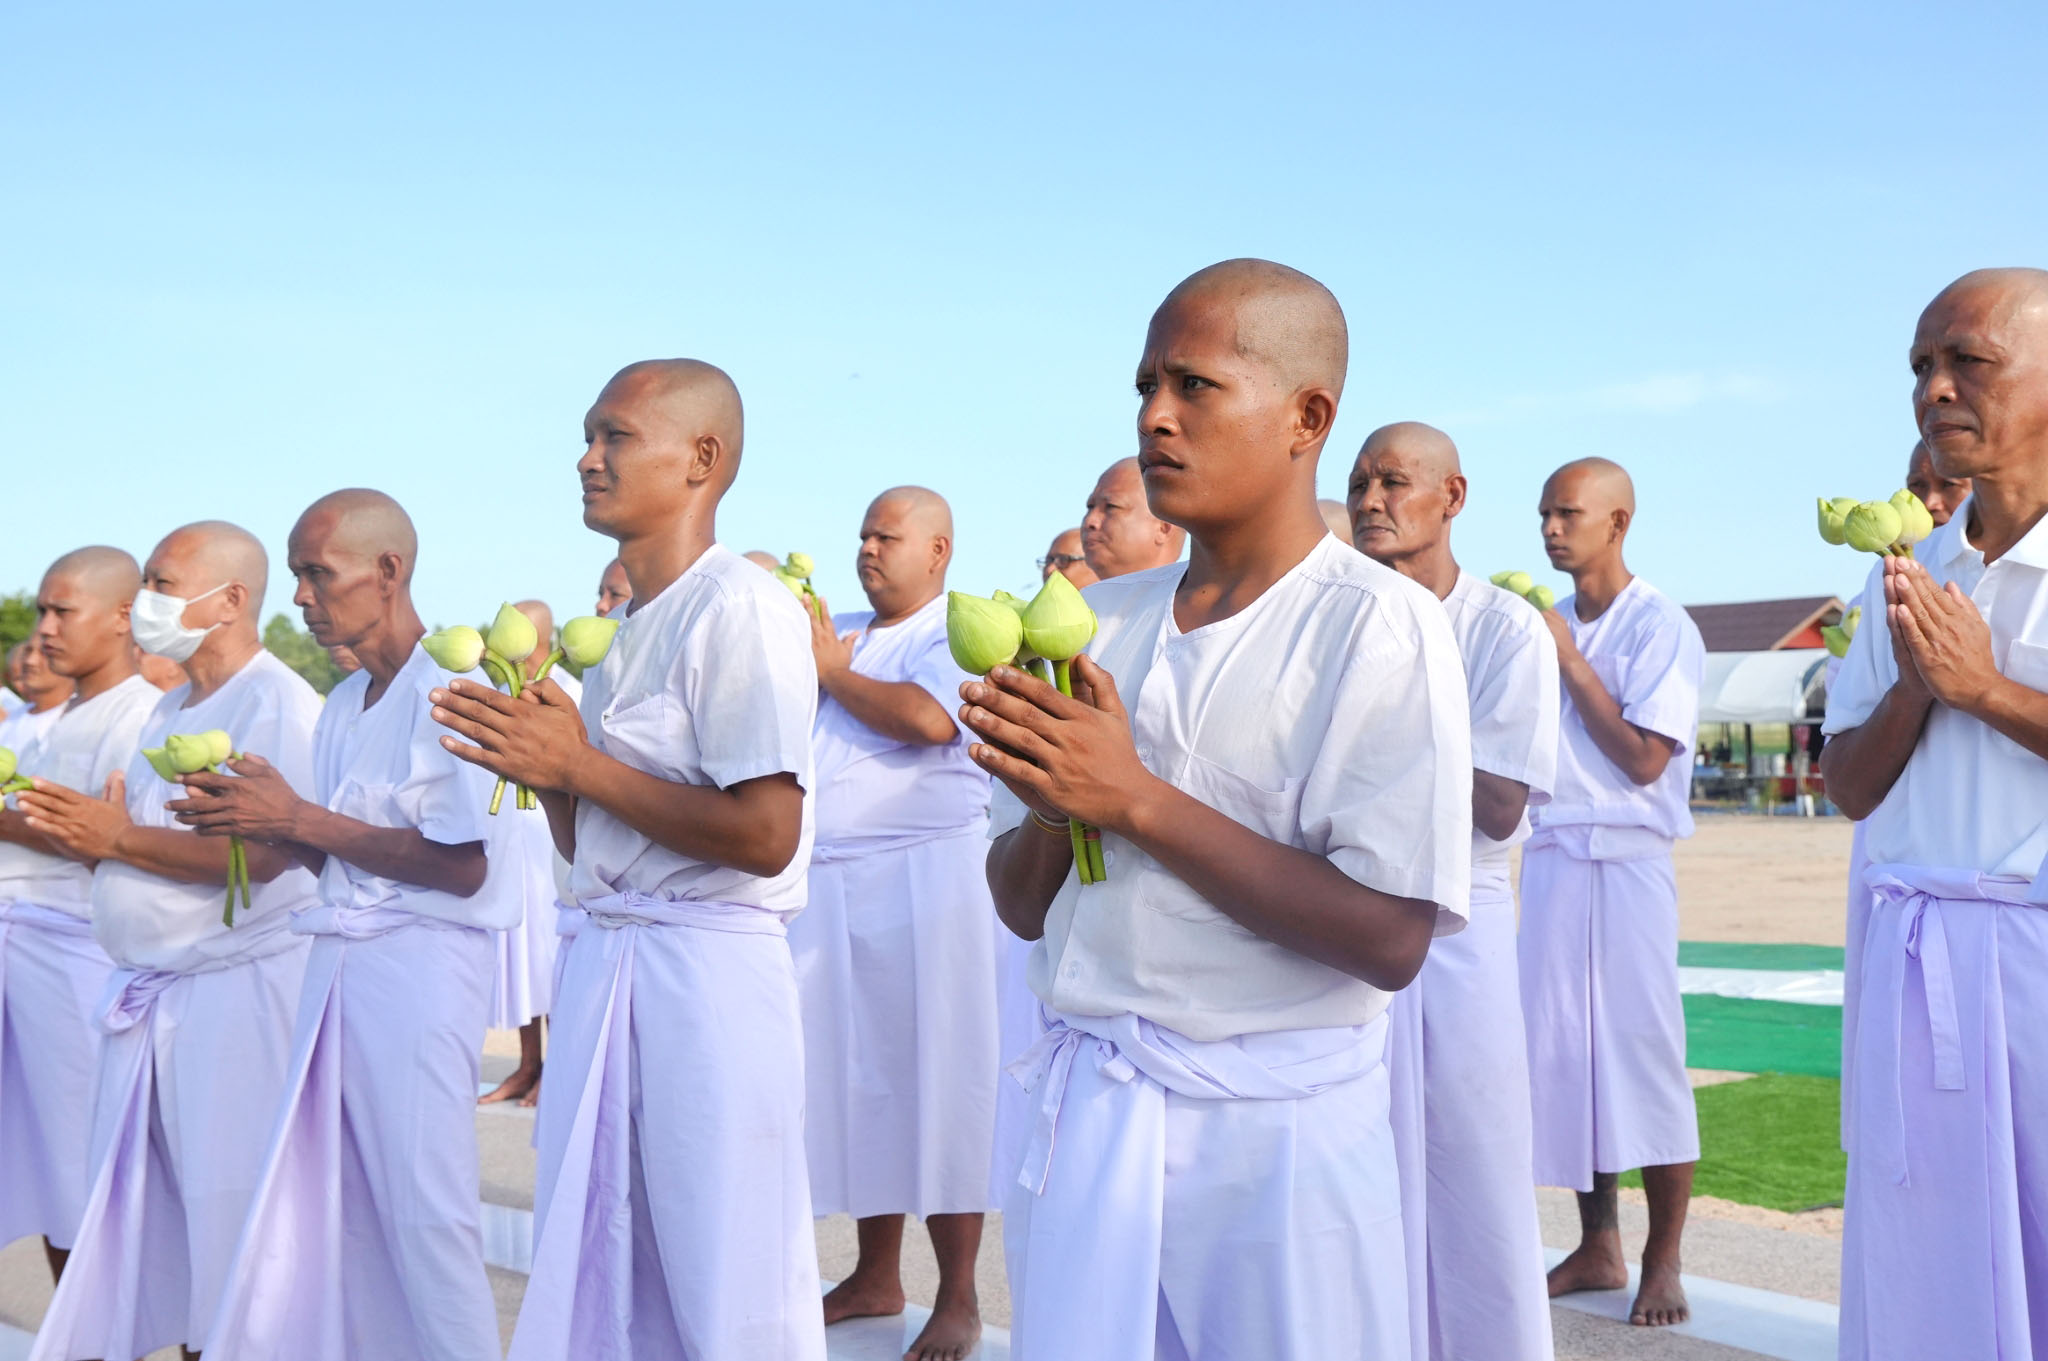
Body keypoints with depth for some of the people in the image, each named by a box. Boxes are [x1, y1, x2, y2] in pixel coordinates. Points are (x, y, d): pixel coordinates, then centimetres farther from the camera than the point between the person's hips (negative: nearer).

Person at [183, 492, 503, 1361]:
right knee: (318, 1206, 10)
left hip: (420, 961, -8)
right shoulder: (344, 706, 15)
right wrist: (261, 823, -3)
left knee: (423, 1208, -4)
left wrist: (301, 819, -14)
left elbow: (461, 866, -18)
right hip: (340, 958, 8)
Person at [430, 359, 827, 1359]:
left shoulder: (742, 609, -10)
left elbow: (763, 835, -20)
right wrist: (540, 764, 2)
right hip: (603, 961, 9)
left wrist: (578, 763, -14)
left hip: (706, 966, -8)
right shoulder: (630, 629, 17)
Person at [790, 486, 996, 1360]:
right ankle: (876, 1276, 21)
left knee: (930, 1082, -3)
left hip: (923, 879, -6)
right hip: (830, 883, 6)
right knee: (857, 1077, 10)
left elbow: (927, 717, -22)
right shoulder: (840, 632, 17)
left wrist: (830, 670, -8)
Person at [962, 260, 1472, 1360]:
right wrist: (1051, 811, -11)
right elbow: (1023, 909, 12)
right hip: (1087, 1119, 5)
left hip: (1276, 1136, -5)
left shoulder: (1379, 627, -10)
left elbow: (1389, 940, -17)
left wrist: (1133, 799, -18)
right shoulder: (1098, 622, 8)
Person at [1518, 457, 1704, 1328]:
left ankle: (1663, 1261, 6)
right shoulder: (1545, 625, 13)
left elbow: (1643, 758, -14)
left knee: (1642, 1053, -3)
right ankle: (1598, 1247, 17)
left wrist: (1569, 660, -11)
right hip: (1549, 857, 6)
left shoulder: (1660, 626, -6)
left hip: (1625, 862, -6)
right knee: (1562, 1052, 6)